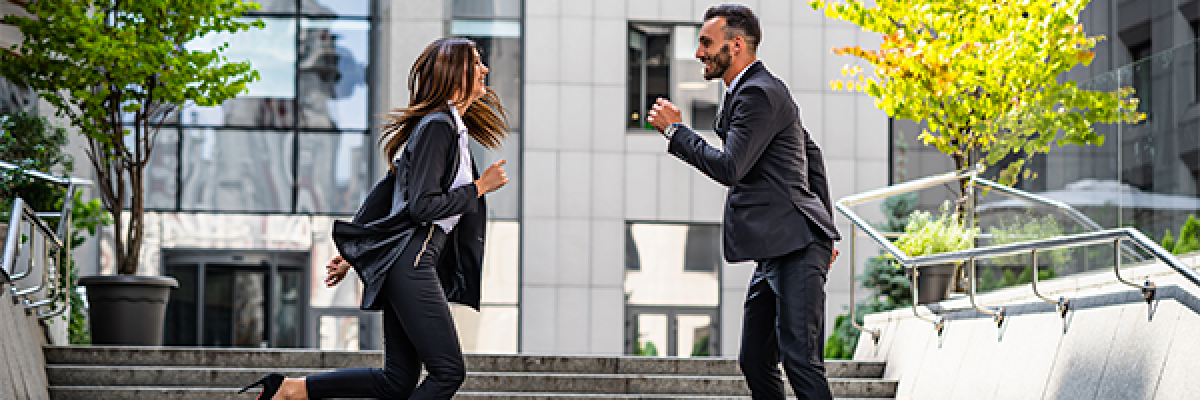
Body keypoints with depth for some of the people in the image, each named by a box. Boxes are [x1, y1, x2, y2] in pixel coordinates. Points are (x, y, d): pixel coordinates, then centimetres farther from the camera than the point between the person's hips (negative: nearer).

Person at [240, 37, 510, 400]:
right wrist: (480, 187, -9)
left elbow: (386, 191, 21)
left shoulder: (451, 126, 19)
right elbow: (422, 205, -19)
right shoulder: (438, 126, -11)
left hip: (408, 262, 10)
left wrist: (352, 252, 22)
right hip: (411, 261, -10)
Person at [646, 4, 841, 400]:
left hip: (796, 248, -11)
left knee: (800, 360, -14)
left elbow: (728, 168, -20)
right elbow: (812, 154, 27)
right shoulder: (759, 89, 21)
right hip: (774, 251, 11)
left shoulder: (759, 93, -13)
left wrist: (674, 130, -7)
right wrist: (824, 225, 25)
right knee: (755, 361, 11)